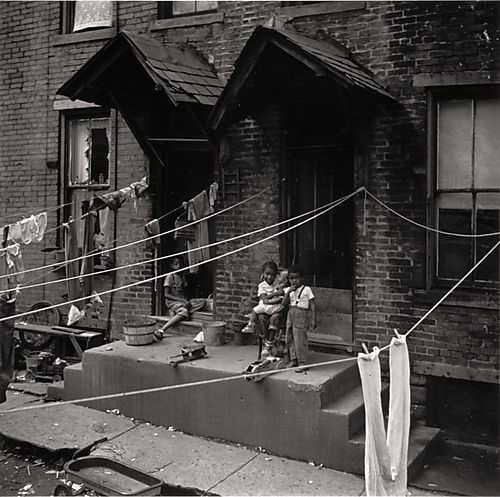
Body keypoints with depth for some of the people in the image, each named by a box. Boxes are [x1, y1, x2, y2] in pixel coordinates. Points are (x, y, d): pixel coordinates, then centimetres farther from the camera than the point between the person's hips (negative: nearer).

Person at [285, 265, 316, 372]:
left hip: (301, 316, -6)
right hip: (291, 315, 6)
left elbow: (312, 305, -5)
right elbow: (285, 303, 4)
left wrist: (313, 319, -11)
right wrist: (289, 292, -10)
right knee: (290, 339, 9)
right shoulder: (290, 290, 12)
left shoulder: (306, 289, -4)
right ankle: (293, 360, 22)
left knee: (300, 340, -7)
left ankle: (302, 363, 0)